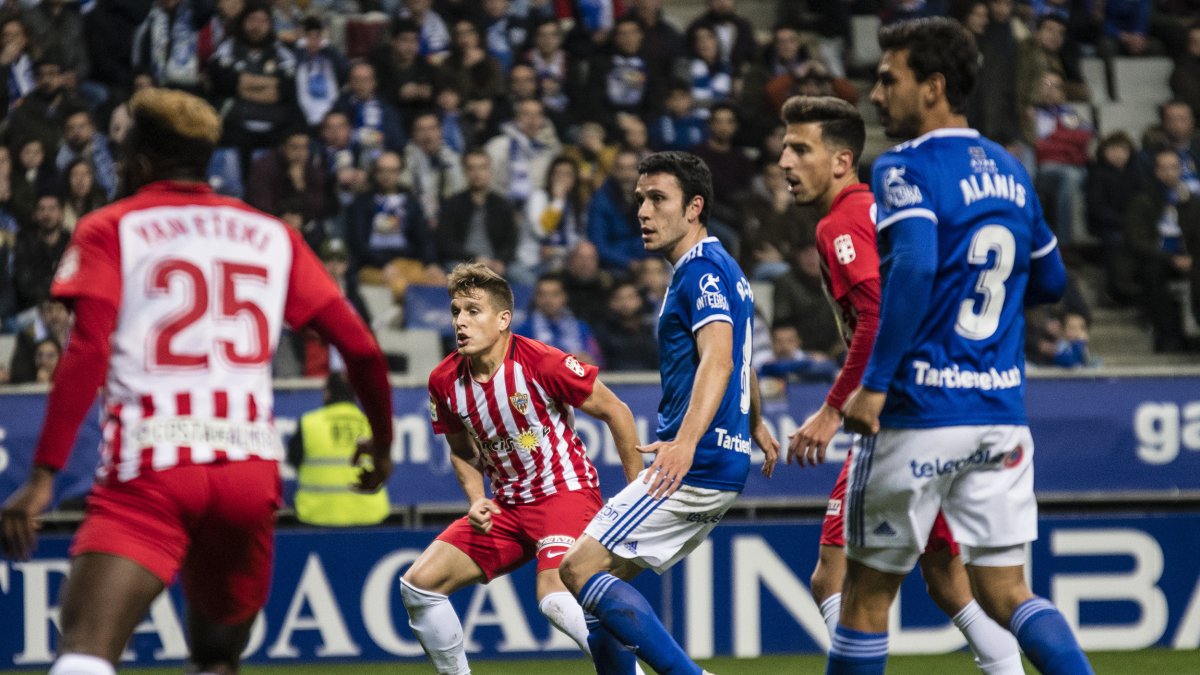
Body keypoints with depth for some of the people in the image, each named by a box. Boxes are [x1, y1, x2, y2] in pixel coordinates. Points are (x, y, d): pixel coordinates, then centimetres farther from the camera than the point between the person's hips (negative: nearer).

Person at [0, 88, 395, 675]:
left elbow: (88, 350, -8)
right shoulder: (272, 236, 17)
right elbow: (360, 346, 13)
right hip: (250, 470, 4)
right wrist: (382, 442, 29)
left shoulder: (109, 229, 7)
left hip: (148, 472, -4)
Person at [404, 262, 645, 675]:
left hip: (565, 490, -7)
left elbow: (615, 412, -8)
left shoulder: (543, 363, -19)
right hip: (506, 505, 7)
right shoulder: (445, 381, -2)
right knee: (418, 585, -2)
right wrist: (477, 501, -3)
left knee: (555, 598, -31)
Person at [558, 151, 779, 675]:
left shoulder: (702, 269, -12)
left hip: (698, 465, -10)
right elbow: (737, 360, 37)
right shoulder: (719, 268, 21)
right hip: (724, 467, 10)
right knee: (601, 581, 11)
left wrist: (686, 442, -41)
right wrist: (756, 425, 53)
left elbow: (718, 360, -27)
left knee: (581, 569, -14)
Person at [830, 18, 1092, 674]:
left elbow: (914, 268, -25)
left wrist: (873, 384, -24)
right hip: (1002, 413, 6)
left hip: (919, 409, -6)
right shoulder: (1009, 170, 12)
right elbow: (1049, 279, 23)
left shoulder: (905, 169, -10)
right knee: (1005, 592, 7)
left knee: (867, 591, 5)